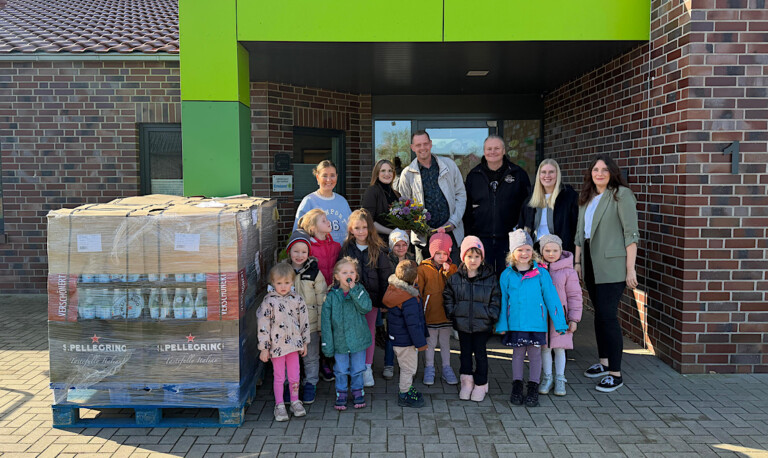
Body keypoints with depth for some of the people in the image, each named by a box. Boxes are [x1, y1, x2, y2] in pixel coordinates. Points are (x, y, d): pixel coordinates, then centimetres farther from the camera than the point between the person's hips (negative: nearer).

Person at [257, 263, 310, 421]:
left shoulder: (297, 299, 0)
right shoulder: (269, 301, -9)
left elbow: (304, 322, 7)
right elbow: (263, 325, -8)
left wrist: (304, 343, 9)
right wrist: (264, 348, -8)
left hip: (293, 343, 3)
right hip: (276, 345, -3)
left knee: (294, 376, 12)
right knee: (279, 377, 8)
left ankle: (295, 401, 30)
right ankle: (279, 405, 22)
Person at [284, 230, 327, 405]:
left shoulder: (315, 272, -7)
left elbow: (322, 301, -4)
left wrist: (322, 325, -6)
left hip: (310, 324, -2)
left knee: (311, 357, 11)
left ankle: (310, 385, 27)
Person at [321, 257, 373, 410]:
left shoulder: (359, 290, -6)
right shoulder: (331, 296, -9)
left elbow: (366, 307, -22)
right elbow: (326, 321, -5)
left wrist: (354, 291, -27)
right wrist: (327, 344, -6)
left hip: (358, 338, 1)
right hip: (339, 341, 0)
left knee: (357, 369, 16)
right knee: (341, 370, 13)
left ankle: (358, 392, 35)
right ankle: (341, 393, 32)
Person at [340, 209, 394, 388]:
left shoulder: (378, 250, -6)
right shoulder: (346, 248, -1)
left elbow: (385, 276, -2)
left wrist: (384, 300, -4)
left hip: (371, 297, -1)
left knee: (369, 331, 8)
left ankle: (367, 368, 20)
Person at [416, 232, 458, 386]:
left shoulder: (452, 268, 3)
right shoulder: (423, 269, -5)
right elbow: (418, 291, -3)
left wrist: (447, 272, -16)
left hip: (446, 312, 2)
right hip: (429, 314, -2)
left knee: (445, 342, 15)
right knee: (430, 343, 10)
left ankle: (447, 369, 27)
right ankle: (429, 369, 24)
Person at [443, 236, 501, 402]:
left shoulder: (490, 278, -5)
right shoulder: (455, 278, -1)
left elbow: (496, 300, 0)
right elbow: (448, 297, 8)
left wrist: (491, 317, -6)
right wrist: (453, 314, 1)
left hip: (482, 325, -2)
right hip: (463, 324, 2)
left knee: (480, 354, 7)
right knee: (465, 353, 13)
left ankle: (480, 385, 21)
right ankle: (466, 383, 26)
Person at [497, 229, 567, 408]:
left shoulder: (541, 273, -4)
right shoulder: (507, 275, -2)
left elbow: (551, 298, -1)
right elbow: (503, 301, 3)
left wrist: (559, 322, -1)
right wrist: (501, 325, 1)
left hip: (536, 323, 0)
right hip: (515, 324, 1)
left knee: (535, 354, 8)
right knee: (518, 354, 11)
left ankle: (533, 389, 21)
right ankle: (517, 387, 23)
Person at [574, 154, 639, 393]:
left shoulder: (621, 195, -7)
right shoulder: (586, 198, 15)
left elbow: (631, 234, -11)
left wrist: (631, 268, -15)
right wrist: (577, 261, 14)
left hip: (611, 265, -7)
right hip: (591, 263, 7)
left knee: (608, 315, -9)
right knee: (599, 313, 13)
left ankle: (615, 373, -3)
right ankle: (603, 362, 26)